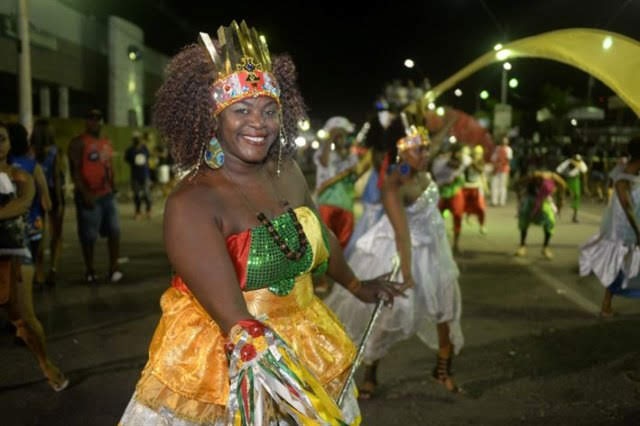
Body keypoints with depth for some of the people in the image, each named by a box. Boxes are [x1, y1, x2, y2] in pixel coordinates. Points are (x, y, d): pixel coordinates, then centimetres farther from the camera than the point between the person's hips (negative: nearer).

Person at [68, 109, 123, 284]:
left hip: (107, 195, 6)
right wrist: (85, 193, -19)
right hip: (88, 196, -6)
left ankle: (114, 268, 10)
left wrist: (113, 189, 15)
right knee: (88, 236, 1)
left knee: (114, 231, 3)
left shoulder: (107, 143, 16)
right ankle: (90, 271, 13)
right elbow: (74, 171, -12)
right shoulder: (78, 143, -6)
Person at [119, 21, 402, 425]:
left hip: (304, 345, 6)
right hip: (221, 361, -6)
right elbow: (236, 323, -29)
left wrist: (357, 286, 29)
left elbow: (322, 236, 15)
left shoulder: (288, 173, -3)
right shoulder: (192, 202, -23)